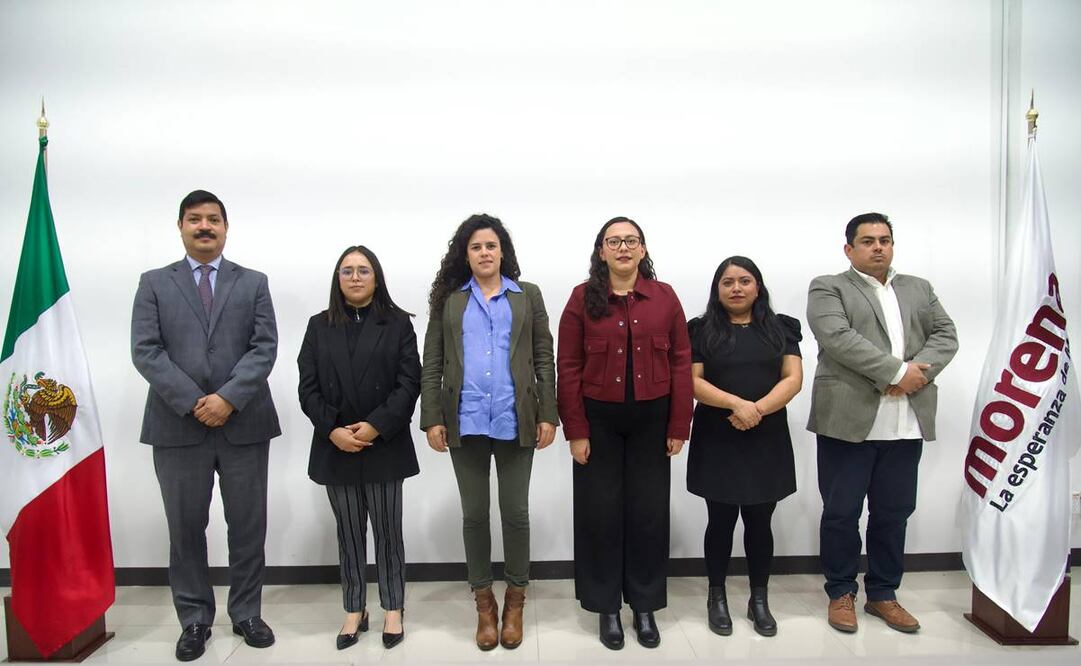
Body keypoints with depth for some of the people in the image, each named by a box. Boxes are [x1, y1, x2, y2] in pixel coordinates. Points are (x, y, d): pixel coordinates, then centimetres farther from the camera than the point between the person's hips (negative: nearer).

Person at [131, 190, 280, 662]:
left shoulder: (253, 283, 9)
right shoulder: (154, 284, 8)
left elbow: (265, 348, -1)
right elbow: (145, 352, -3)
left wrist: (228, 398, -15)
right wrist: (192, 403, -13)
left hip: (244, 424, 0)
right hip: (177, 426, 0)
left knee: (248, 526, 7)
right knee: (185, 529, 8)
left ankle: (246, 614, 23)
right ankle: (194, 620, 23)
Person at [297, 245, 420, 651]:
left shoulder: (397, 323, 2)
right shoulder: (320, 326, 9)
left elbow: (409, 382, -5)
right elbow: (308, 387, 3)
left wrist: (376, 426, -15)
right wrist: (333, 430, -11)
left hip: (384, 445, -2)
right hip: (335, 447, 2)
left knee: (387, 530, 6)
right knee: (349, 533, 10)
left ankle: (393, 610, 19)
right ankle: (354, 611, 22)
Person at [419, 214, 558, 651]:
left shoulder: (528, 296, 9)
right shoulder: (448, 300, 8)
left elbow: (544, 359, 5)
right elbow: (432, 365, 5)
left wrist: (547, 415, -3)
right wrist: (432, 419, -4)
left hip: (515, 422, 0)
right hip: (465, 423, 1)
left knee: (515, 512, 7)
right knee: (474, 514, 9)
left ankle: (515, 600, 25)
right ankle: (484, 603, 25)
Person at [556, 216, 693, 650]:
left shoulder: (665, 297, 2)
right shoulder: (583, 298, -2)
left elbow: (681, 363, 2)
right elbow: (568, 367, -4)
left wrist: (679, 427, -2)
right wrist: (576, 431, -8)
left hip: (651, 419, 1)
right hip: (598, 419, -1)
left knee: (649, 511, 9)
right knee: (601, 512, 8)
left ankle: (645, 607, 27)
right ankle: (607, 607, 25)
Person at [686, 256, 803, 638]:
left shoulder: (780, 328, 8)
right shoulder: (702, 330, 2)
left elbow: (793, 378, -1)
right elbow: (693, 382, -6)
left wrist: (759, 409, -17)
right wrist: (737, 404, -20)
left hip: (768, 439, 2)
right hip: (717, 440, -1)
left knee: (760, 522, 9)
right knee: (721, 521, 6)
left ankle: (759, 600, 22)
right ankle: (717, 597, 20)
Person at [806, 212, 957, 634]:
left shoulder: (919, 288, 18)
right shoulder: (828, 288, 2)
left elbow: (945, 336, 8)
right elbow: (839, 338, -13)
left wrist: (917, 372, -11)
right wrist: (897, 371, -17)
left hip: (907, 422, 5)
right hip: (848, 419, -4)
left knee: (894, 511, 11)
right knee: (841, 512, 5)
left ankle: (883, 594, 26)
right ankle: (841, 593, 20)